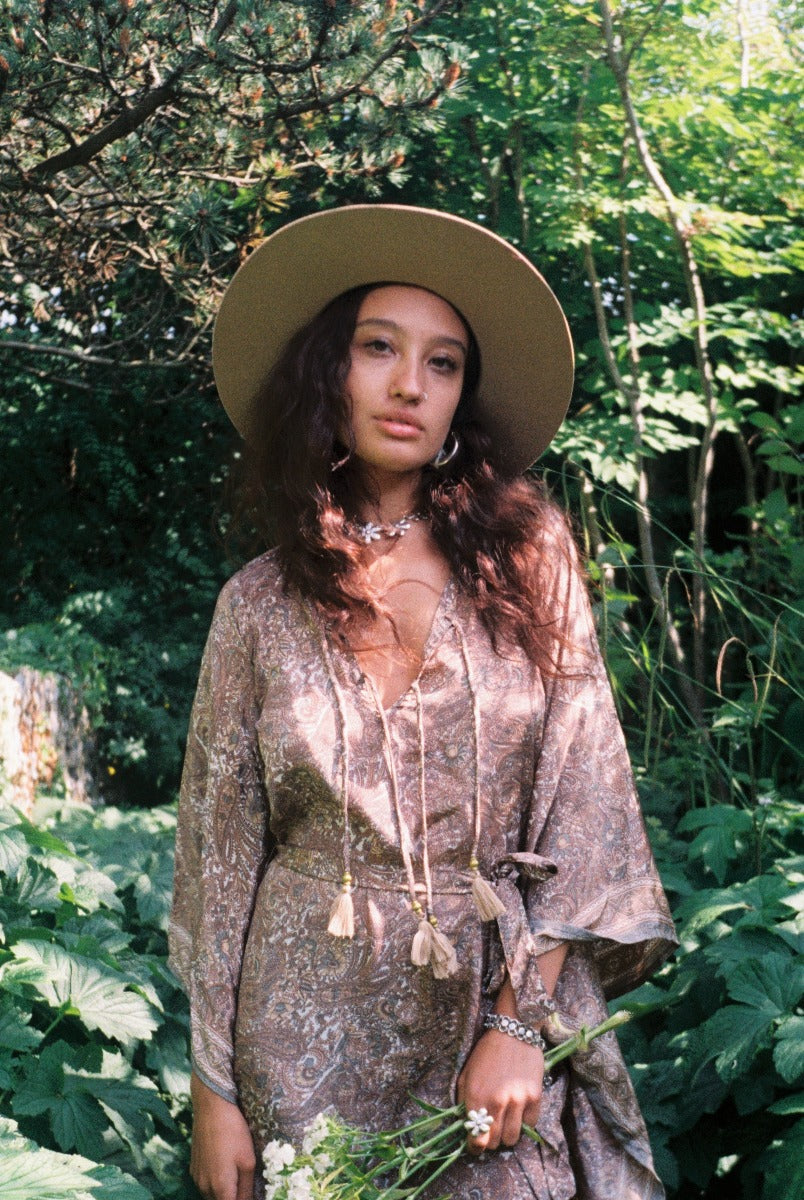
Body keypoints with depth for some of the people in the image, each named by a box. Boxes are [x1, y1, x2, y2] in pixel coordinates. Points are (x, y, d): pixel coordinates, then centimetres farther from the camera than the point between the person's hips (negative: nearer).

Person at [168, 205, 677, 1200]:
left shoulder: (526, 556, -1)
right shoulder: (260, 603, -1)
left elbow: (581, 801, -4)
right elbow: (221, 850, 2)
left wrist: (519, 1021, -11)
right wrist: (214, 1090, 0)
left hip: (514, 997, 0)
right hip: (318, 1032, 0)